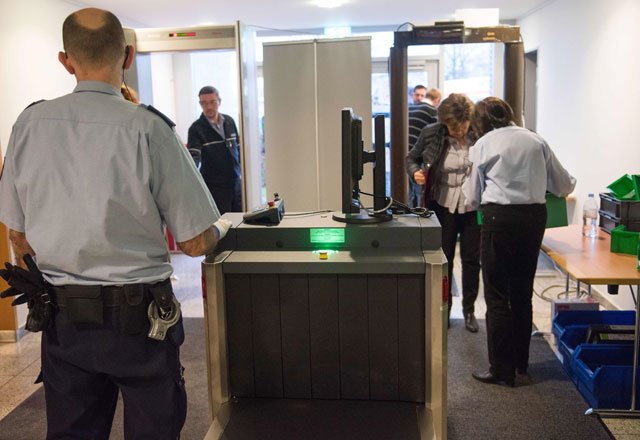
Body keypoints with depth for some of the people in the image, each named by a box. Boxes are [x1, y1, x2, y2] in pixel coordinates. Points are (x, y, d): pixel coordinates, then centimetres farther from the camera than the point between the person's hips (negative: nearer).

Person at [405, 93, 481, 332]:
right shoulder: (431, 133, -9)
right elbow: (411, 158, 7)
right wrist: (415, 172, -15)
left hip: (473, 207, 0)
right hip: (443, 206, 0)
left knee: (471, 259, 11)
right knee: (444, 259, 11)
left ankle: (469, 310, 28)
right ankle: (443, 309, 28)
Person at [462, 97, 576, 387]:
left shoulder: (483, 145, 0)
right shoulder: (536, 140, 9)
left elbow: (472, 198, 4)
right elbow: (564, 186, 14)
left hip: (500, 218, -4)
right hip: (535, 216, 5)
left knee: (497, 296, 3)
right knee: (522, 292, 16)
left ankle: (502, 371, 7)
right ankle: (521, 363, 27)